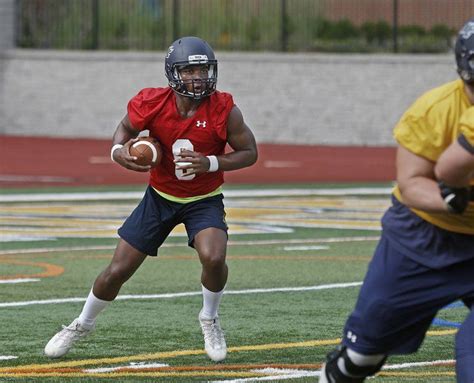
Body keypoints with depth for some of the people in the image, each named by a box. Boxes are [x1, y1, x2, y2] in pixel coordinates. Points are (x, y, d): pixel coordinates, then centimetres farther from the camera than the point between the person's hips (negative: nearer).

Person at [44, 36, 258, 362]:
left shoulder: (223, 110, -22)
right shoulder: (152, 104, -18)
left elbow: (250, 152, -11)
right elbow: (127, 127, 3)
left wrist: (211, 163, -27)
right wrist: (119, 151, -20)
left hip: (204, 200, -1)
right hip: (160, 197, 1)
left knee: (213, 257, -29)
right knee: (117, 271, 2)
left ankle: (210, 320, 1)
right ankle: (83, 325, 30)